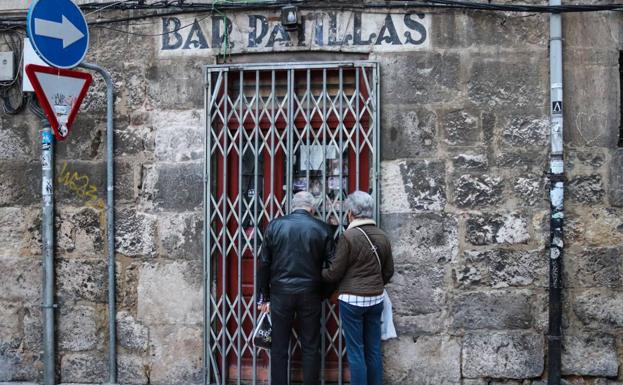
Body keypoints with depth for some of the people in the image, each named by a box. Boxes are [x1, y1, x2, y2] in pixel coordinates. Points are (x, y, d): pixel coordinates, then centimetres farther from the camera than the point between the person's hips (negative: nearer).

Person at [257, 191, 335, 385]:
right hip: (310, 294, 0)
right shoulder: (322, 228, -2)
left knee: (279, 347, 8)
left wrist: (264, 296, 7)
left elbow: (264, 263, 1)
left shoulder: (274, 226, 0)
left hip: (281, 293, 1)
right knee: (310, 347, 8)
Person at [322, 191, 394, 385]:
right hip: (376, 299, 6)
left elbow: (334, 273, -9)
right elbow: (389, 270, 13)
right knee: (374, 351, 12)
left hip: (352, 300, -6)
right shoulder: (382, 236, 4)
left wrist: (318, 274, 10)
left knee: (356, 352, 1)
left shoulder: (348, 236, -14)